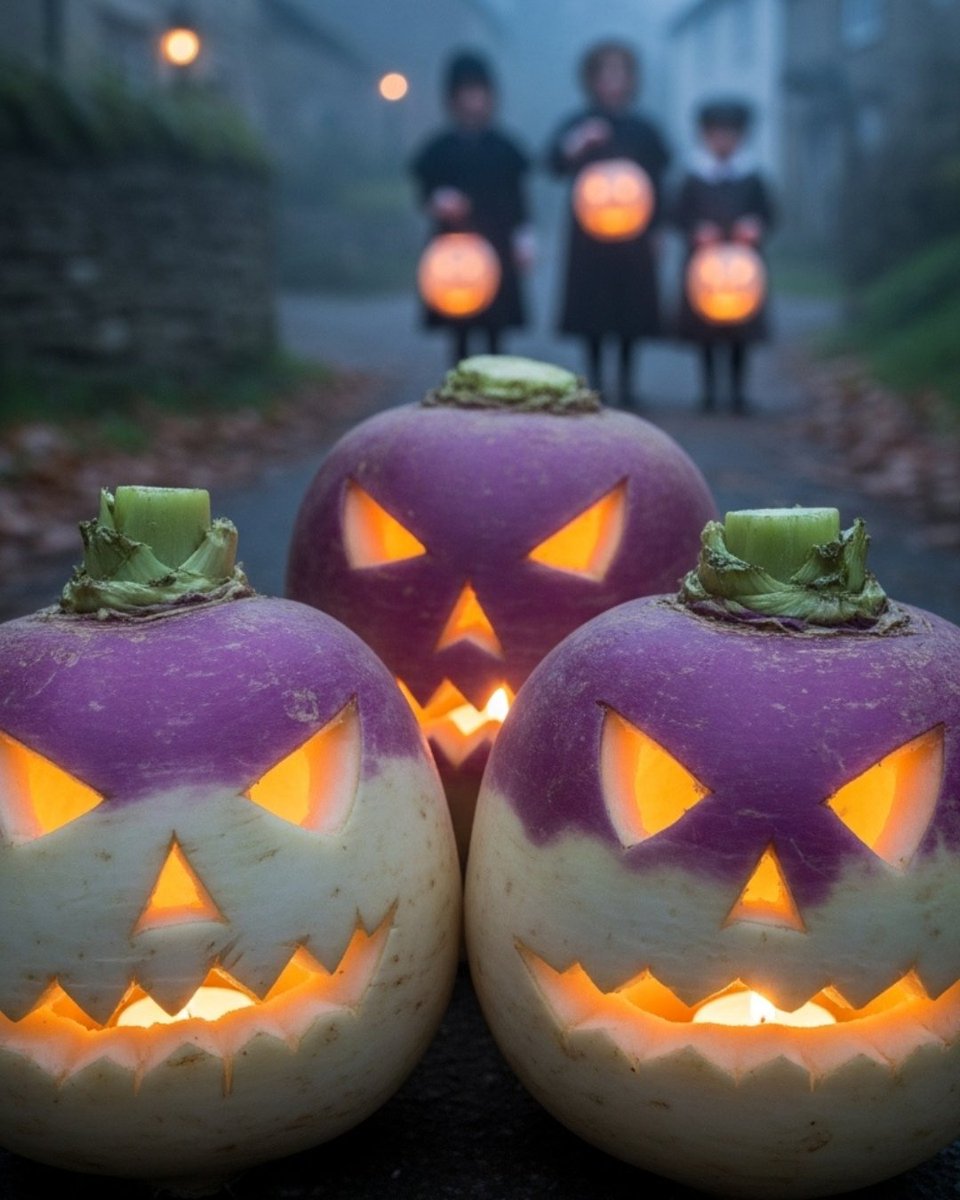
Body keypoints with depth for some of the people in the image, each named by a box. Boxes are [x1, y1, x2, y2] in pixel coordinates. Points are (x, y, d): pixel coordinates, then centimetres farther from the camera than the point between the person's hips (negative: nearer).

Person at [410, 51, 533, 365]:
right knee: (459, 331, 1)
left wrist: (523, 241, 3)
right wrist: (437, 203, -17)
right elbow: (425, 191, 5)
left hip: (497, 249, 1)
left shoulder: (504, 149, 6)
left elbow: (517, 198, 8)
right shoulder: (439, 149, 3)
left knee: (495, 329, 2)